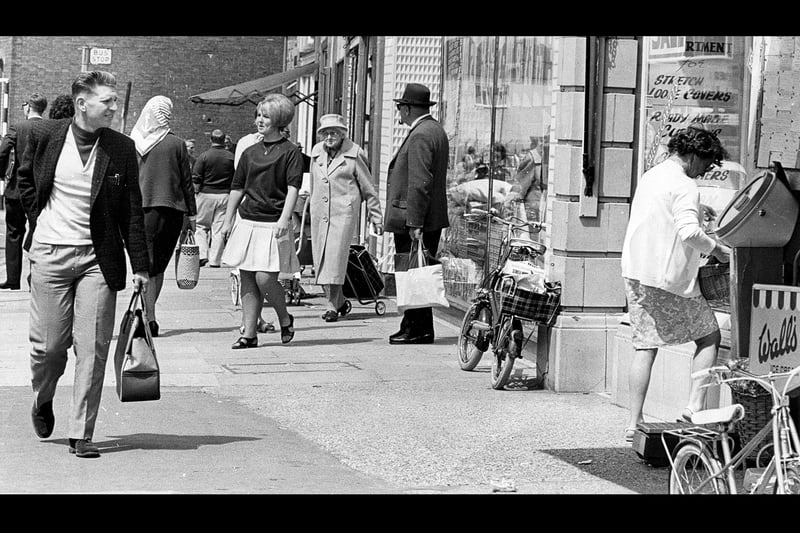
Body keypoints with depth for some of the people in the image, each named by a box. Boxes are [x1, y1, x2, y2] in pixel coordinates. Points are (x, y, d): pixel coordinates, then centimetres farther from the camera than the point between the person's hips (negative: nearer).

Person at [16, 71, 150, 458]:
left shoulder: (121, 148, -1)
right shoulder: (44, 135, -1)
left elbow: (132, 212, 3)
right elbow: (25, 179, 18)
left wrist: (140, 267, 1)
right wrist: (42, 214, 8)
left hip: (98, 258, 0)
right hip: (51, 253, 0)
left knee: (92, 347, -5)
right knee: (48, 344, 3)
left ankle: (81, 434, 4)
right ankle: (43, 400, 35)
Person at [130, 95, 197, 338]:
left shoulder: (133, 143, 2)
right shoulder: (176, 144, -3)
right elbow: (186, 181, 0)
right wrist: (191, 213, 8)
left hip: (140, 209, 1)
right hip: (170, 209, -1)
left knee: (146, 263, 1)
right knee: (159, 264, 12)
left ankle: (149, 317, -11)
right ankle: (148, 313, 15)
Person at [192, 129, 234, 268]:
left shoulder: (204, 156, -6)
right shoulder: (231, 157, 1)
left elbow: (196, 179, -8)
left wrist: (196, 193, 3)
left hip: (206, 194, -2)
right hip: (225, 195, 2)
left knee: (201, 226, 11)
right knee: (219, 229, 5)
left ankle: (202, 255, -3)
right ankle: (215, 260, 5)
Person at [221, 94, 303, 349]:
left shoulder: (290, 152, -2)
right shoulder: (250, 152, 14)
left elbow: (293, 188, -11)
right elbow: (237, 189, 18)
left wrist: (284, 218, -22)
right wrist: (228, 220, 14)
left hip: (273, 225, -5)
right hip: (247, 222, 6)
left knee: (264, 278, -12)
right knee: (247, 280, 4)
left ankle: (285, 319, 14)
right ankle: (249, 334, 9)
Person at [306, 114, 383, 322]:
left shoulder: (354, 153, -2)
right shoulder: (316, 152, 11)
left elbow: (368, 188, 4)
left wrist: (376, 217, 6)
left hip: (344, 211, -5)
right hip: (319, 211, 5)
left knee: (336, 254, -14)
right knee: (320, 257, 4)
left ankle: (332, 306, -11)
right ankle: (340, 301, 19)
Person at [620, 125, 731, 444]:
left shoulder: (650, 176, 16)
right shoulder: (683, 186, -13)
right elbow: (689, 232, -26)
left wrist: (700, 211, 24)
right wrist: (715, 248, -11)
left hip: (635, 273, 8)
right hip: (669, 280, -8)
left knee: (645, 346, 9)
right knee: (709, 337, 8)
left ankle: (634, 423, 6)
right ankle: (694, 406, -4)